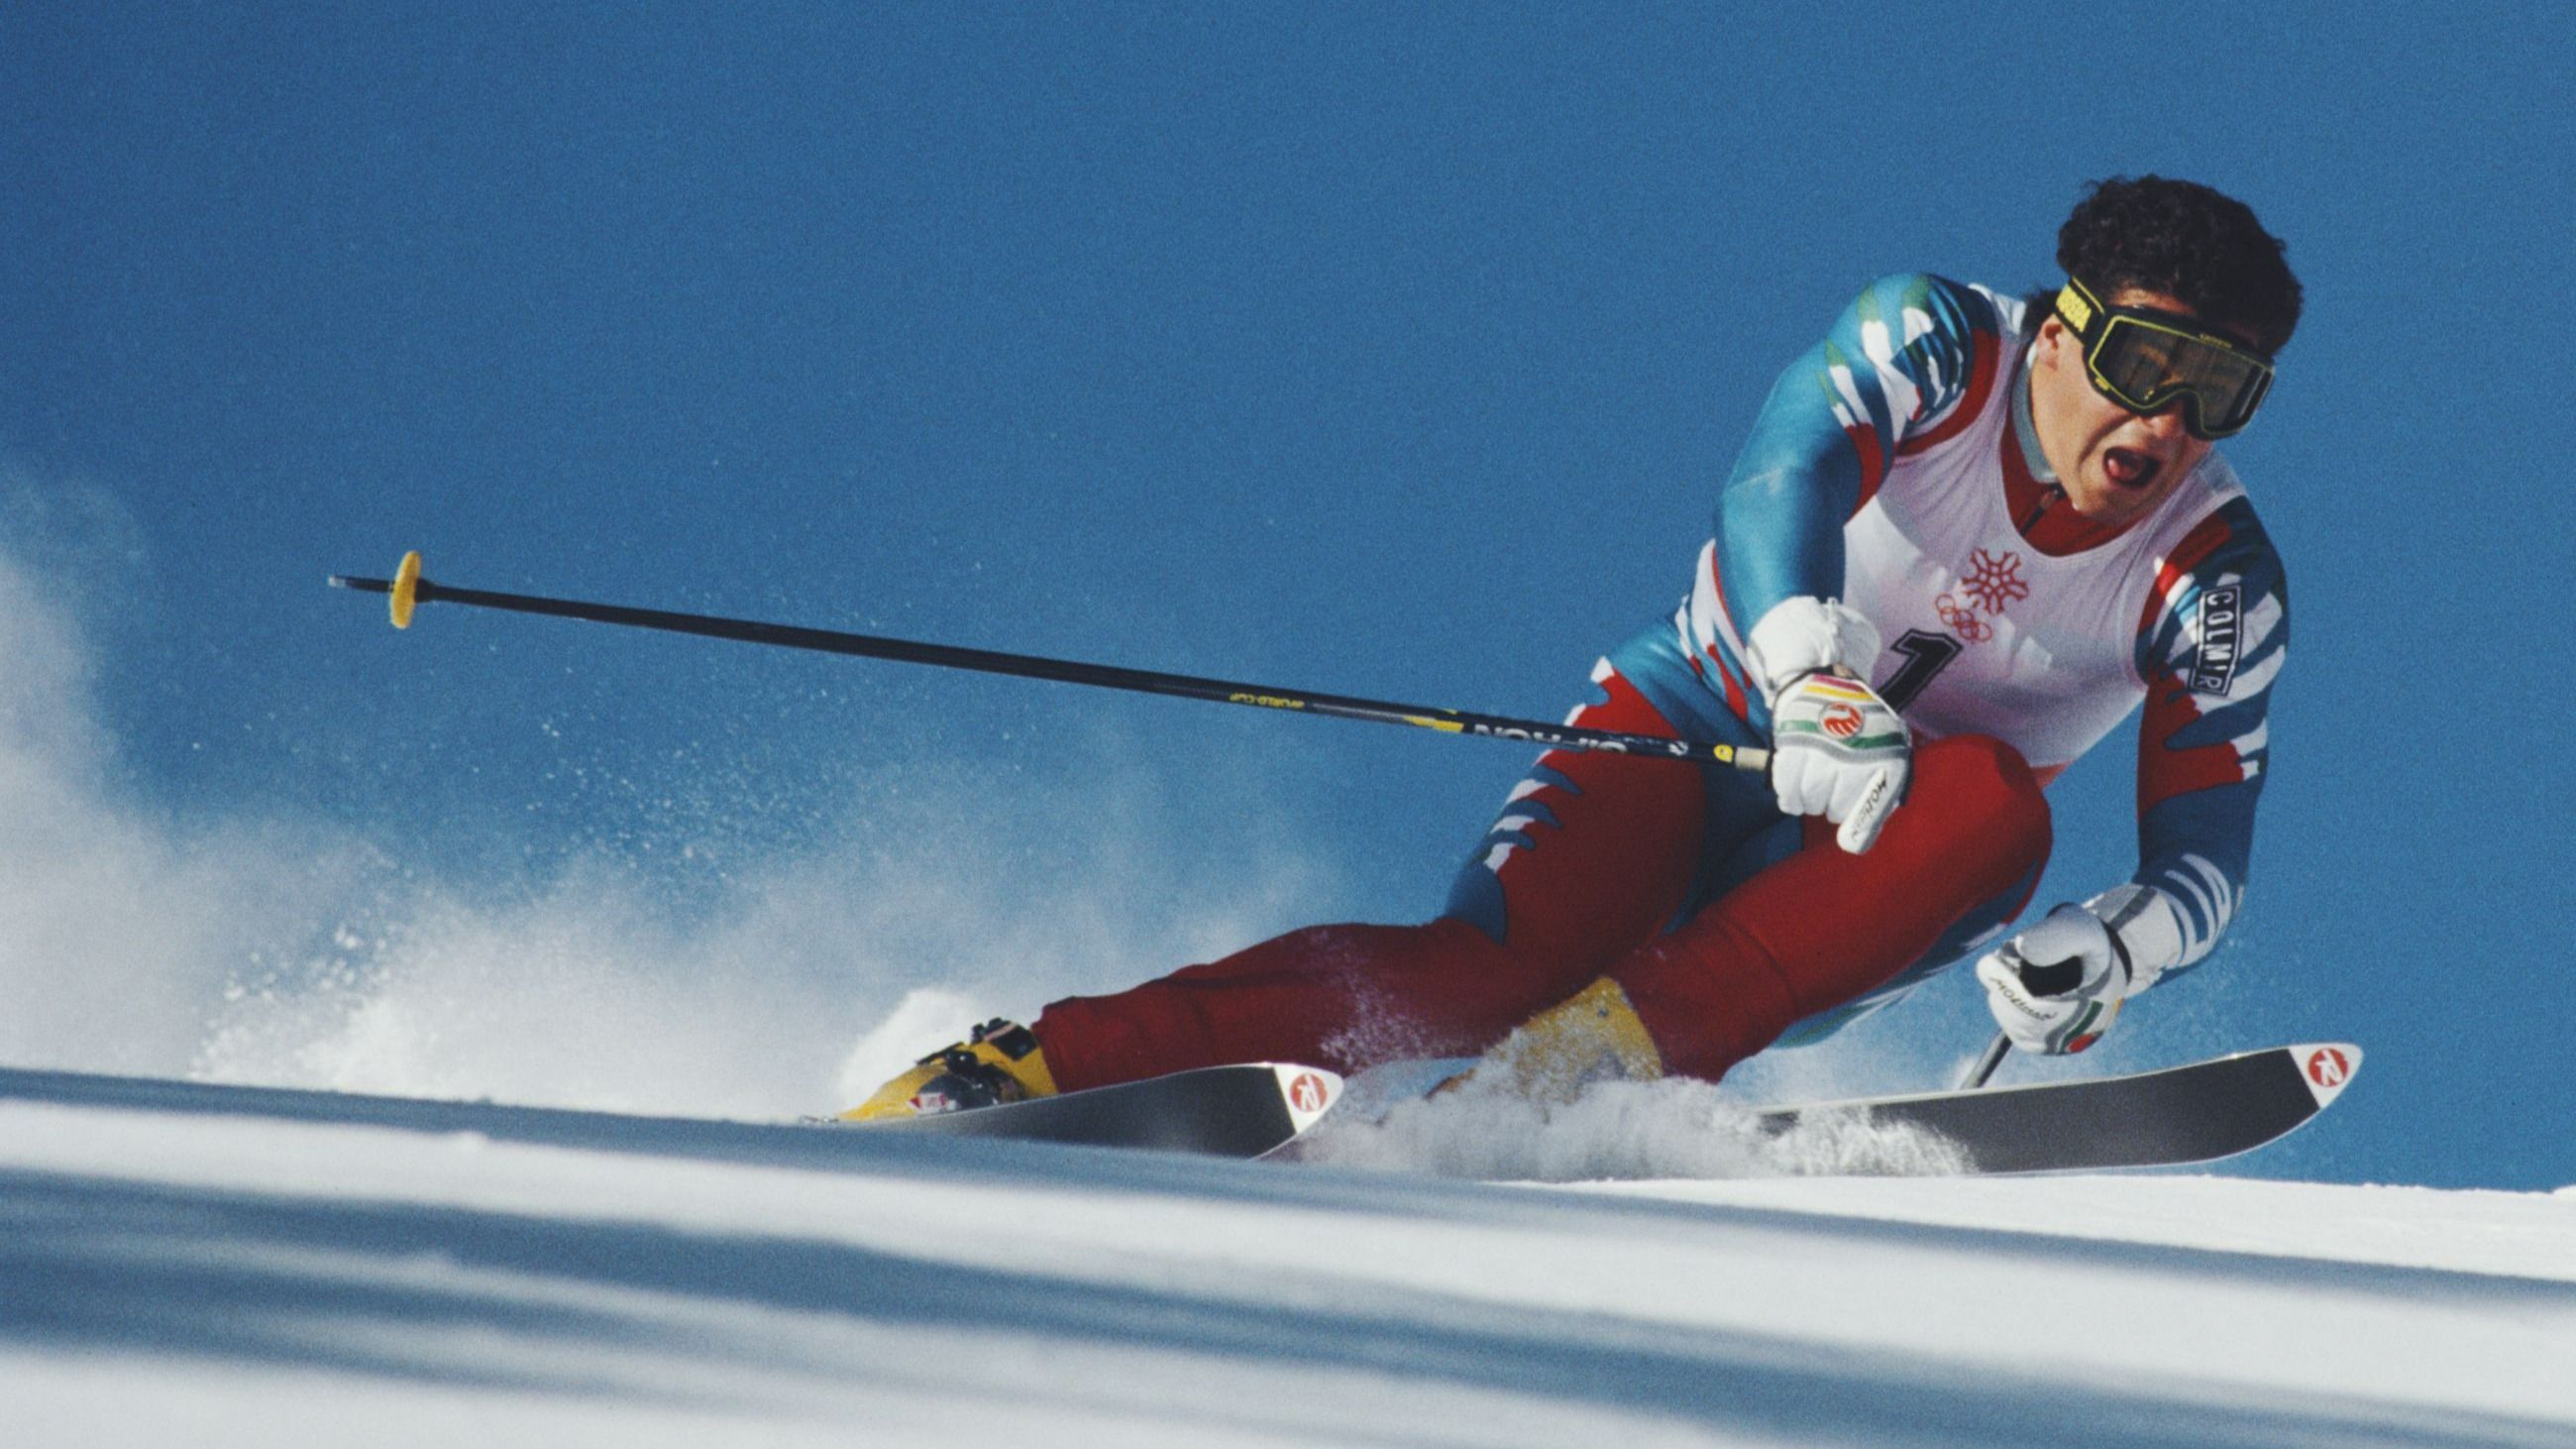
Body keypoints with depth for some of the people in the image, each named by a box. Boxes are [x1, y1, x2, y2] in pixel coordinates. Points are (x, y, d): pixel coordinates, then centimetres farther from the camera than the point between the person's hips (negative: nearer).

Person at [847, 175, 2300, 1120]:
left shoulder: (2220, 583, -11)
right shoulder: (1935, 347, -15)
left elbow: (2205, 857, -14)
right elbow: (1779, 484, -33)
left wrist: (2105, 951, -38)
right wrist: (1817, 687, -53)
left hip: (1847, 879, 2)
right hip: (1702, 724, -2)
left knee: (1996, 807, -32)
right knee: (1496, 966, -30)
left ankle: (1583, 1068, -38)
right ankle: (1005, 1074, -29)